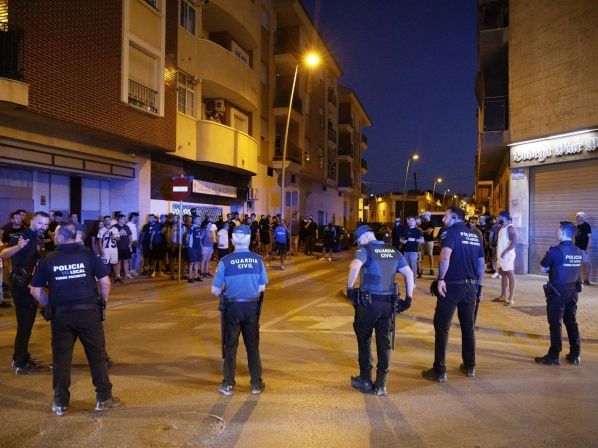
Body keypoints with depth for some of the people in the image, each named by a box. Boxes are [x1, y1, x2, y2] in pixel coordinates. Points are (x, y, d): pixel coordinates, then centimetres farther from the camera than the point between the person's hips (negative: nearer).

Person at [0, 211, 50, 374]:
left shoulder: (40, 240, 10)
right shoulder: (20, 236, -14)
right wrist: (19, 246, -46)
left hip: (32, 285, 8)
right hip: (21, 285, -8)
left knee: (27, 323, 18)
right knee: (24, 324, -4)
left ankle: (21, 357, 32)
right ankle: (21, 364, 5)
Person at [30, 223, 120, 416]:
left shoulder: (47, 259, 0)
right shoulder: (88, 254, -3)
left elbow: (36, 291, 1)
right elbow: (105, 281, -6)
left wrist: (48, 306, 15)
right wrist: (103, 302, 8)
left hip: (61, 314, 1)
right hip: (88, 311, -1)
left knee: (61, 358, 13)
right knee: (97, 356, 9)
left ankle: (60, 403, 21)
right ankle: (104, 398, 16)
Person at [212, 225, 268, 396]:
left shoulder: (225, 261, -14)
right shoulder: (257, 260, -8)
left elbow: (215, 290, -8)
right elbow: (262, 287, -1)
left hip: (232, 307, -2)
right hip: (252, 307, 2)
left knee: (230, 346, 14)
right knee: (253, 346, 16)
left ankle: (228, 384, 23)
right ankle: (256, 384, 25)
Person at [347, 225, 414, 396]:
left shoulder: (365, 250, -7)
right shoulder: (393, 251, 11)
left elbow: (355, 267, -27)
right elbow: (409, 273, 8)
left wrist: (349, 287, -15)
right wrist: (409, 298, 10)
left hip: (368, 302, -4)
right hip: (389, 303, 5)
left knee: (364, 340, 13)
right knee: (384, 343, 10)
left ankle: (365, 380, 20)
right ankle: (381, 384, 15)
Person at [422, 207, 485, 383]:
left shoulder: (450, 232, -8)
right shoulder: (475, 236, 12)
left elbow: (445, 257, -25)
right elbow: (481, 264, 15)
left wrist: (441, 279, -18)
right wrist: (479, 285, 22)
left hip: (451, 286, -6)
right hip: (470, 286, 6)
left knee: (442, 328, 1)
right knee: (468, 327, 17)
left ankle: (439, 371, 4)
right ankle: (470, 367, 27)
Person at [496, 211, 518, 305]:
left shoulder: (510, 228, -13)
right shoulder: (502, 228, 16)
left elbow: (514, 242, -23)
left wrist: (505, 252, -24)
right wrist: (498, 253, 15)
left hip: (507, 255, -10)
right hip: (501, 255, 10)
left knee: (510, 276, -5)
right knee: (503, 275, 14)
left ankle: (511, 298, -4)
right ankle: (503, 296, 22)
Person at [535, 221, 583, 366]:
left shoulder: (556, 250, -17)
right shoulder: (579, 252, 4)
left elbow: (543, 269, -8)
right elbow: (574, 269, 13)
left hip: (557, 291, -6)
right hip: (572, 291, 6)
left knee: (555, 324, 1)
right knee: (572, 322, 15)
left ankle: (553, 356, 7)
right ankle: (575, 355, 22)